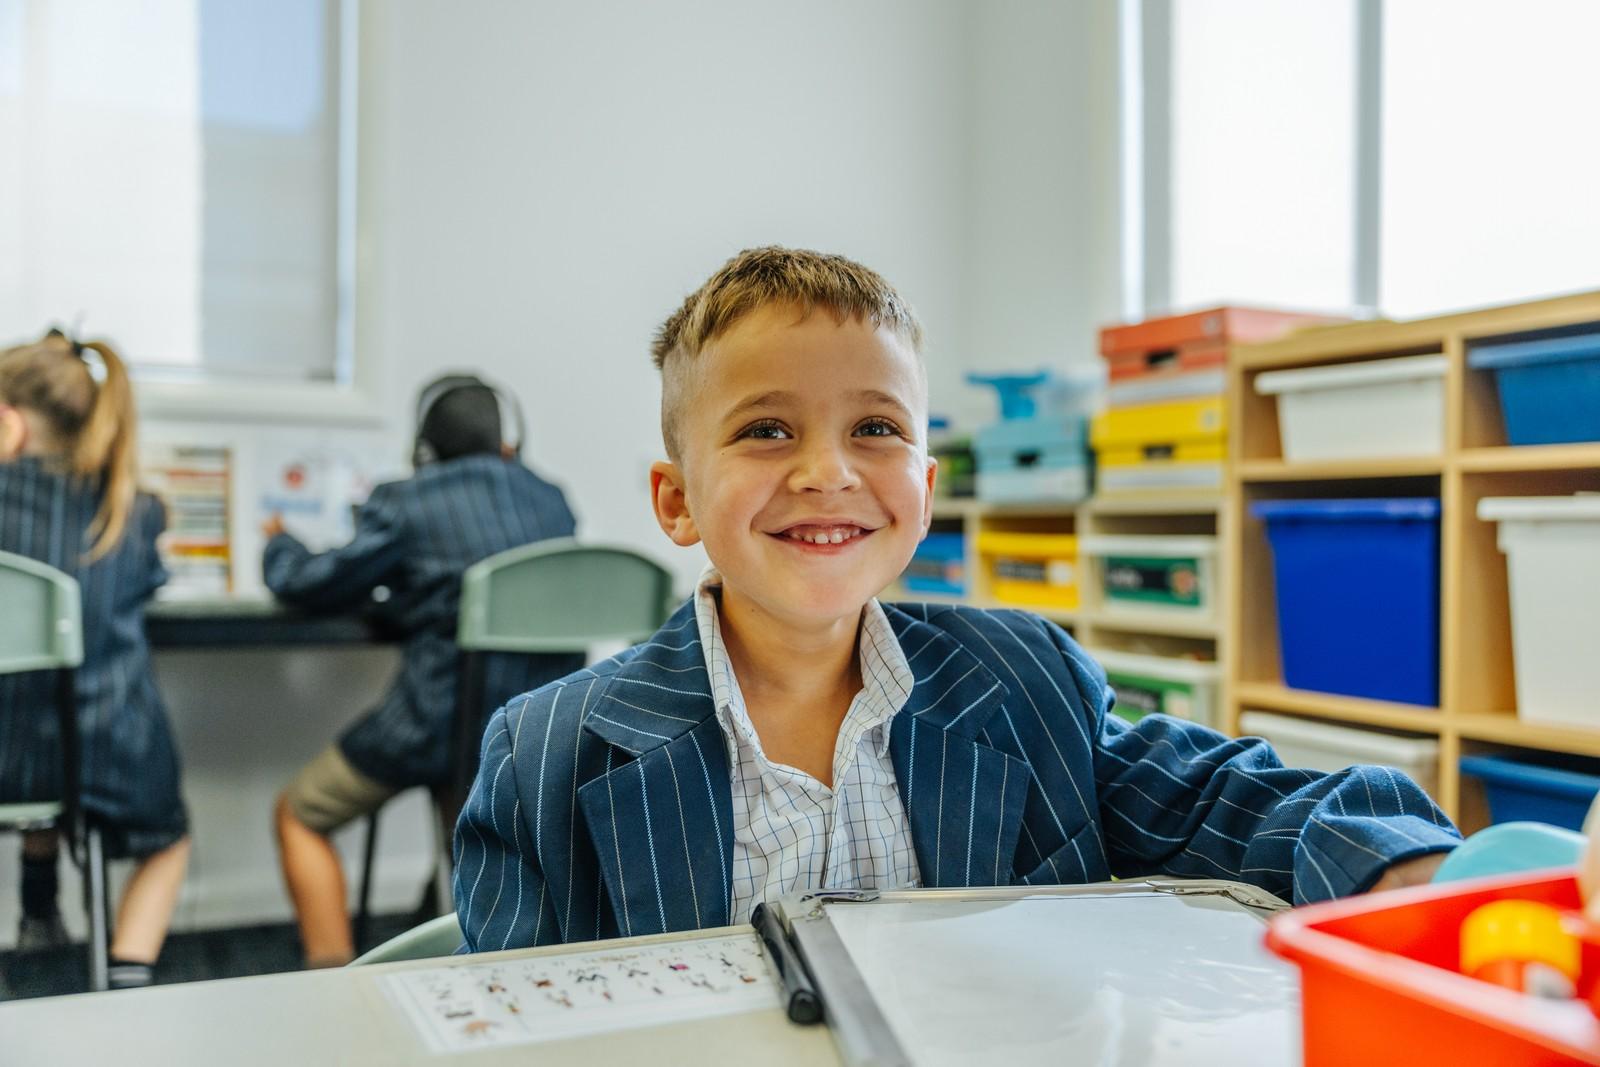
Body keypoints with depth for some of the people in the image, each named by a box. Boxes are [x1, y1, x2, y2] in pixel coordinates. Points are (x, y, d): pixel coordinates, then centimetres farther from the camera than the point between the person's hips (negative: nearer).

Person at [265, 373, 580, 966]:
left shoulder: (405, 505, -5)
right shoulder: (552, 501, 9)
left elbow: (314, 587, 4)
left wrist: (278, 545, 25)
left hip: (439, 724, -5)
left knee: (299, 815, 18)